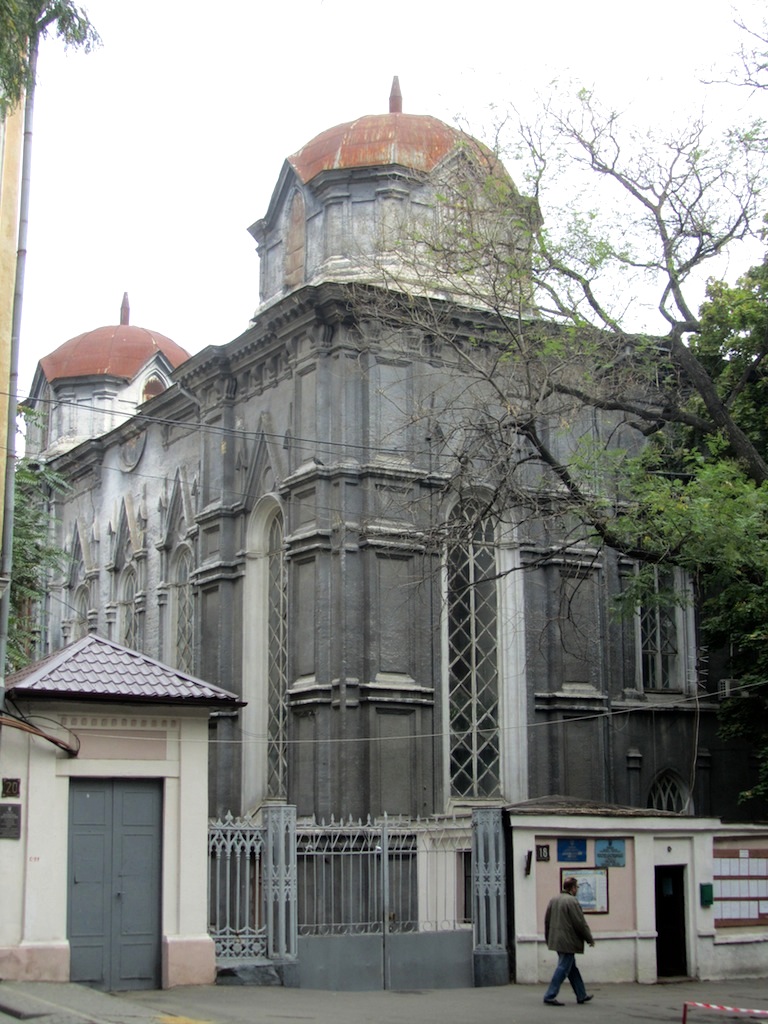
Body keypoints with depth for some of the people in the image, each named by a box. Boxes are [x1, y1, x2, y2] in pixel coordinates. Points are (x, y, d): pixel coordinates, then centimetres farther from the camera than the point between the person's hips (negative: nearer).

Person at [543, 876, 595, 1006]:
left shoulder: (553, 900, 9)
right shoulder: (572, 901, -16)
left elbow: (547, 921, 14)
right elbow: (580, 923, -14)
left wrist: (548, 939, 23)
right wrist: (590, 939, -2)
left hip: (556, 940, 9)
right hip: (568, 942, -9)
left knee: (572, 968, 18)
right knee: (563, 968, -4)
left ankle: (581, 995, 27)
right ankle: (550, 996, -6)